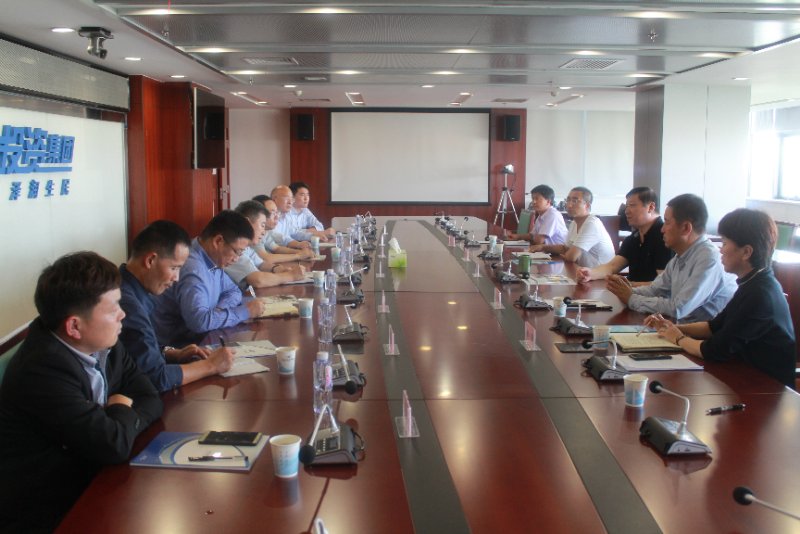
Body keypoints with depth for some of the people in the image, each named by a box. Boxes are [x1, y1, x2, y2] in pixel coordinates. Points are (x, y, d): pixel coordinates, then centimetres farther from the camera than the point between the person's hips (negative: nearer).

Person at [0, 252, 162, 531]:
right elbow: (114, 446, -27)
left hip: (86, 479, 7)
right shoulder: (44, 369, -26)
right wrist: (123, 412, -8)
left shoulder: (102, 343, -3)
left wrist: (118, 422, -17)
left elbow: (150, 399, 1)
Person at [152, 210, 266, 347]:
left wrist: (218, 311, -7)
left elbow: (233, 291, 16)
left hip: (196, 337, 9)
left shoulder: (211, 260, 3)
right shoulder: (192, 269, -27)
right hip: (176, 346, -9)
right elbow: (199, 321, -36)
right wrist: (245, 311, -25)